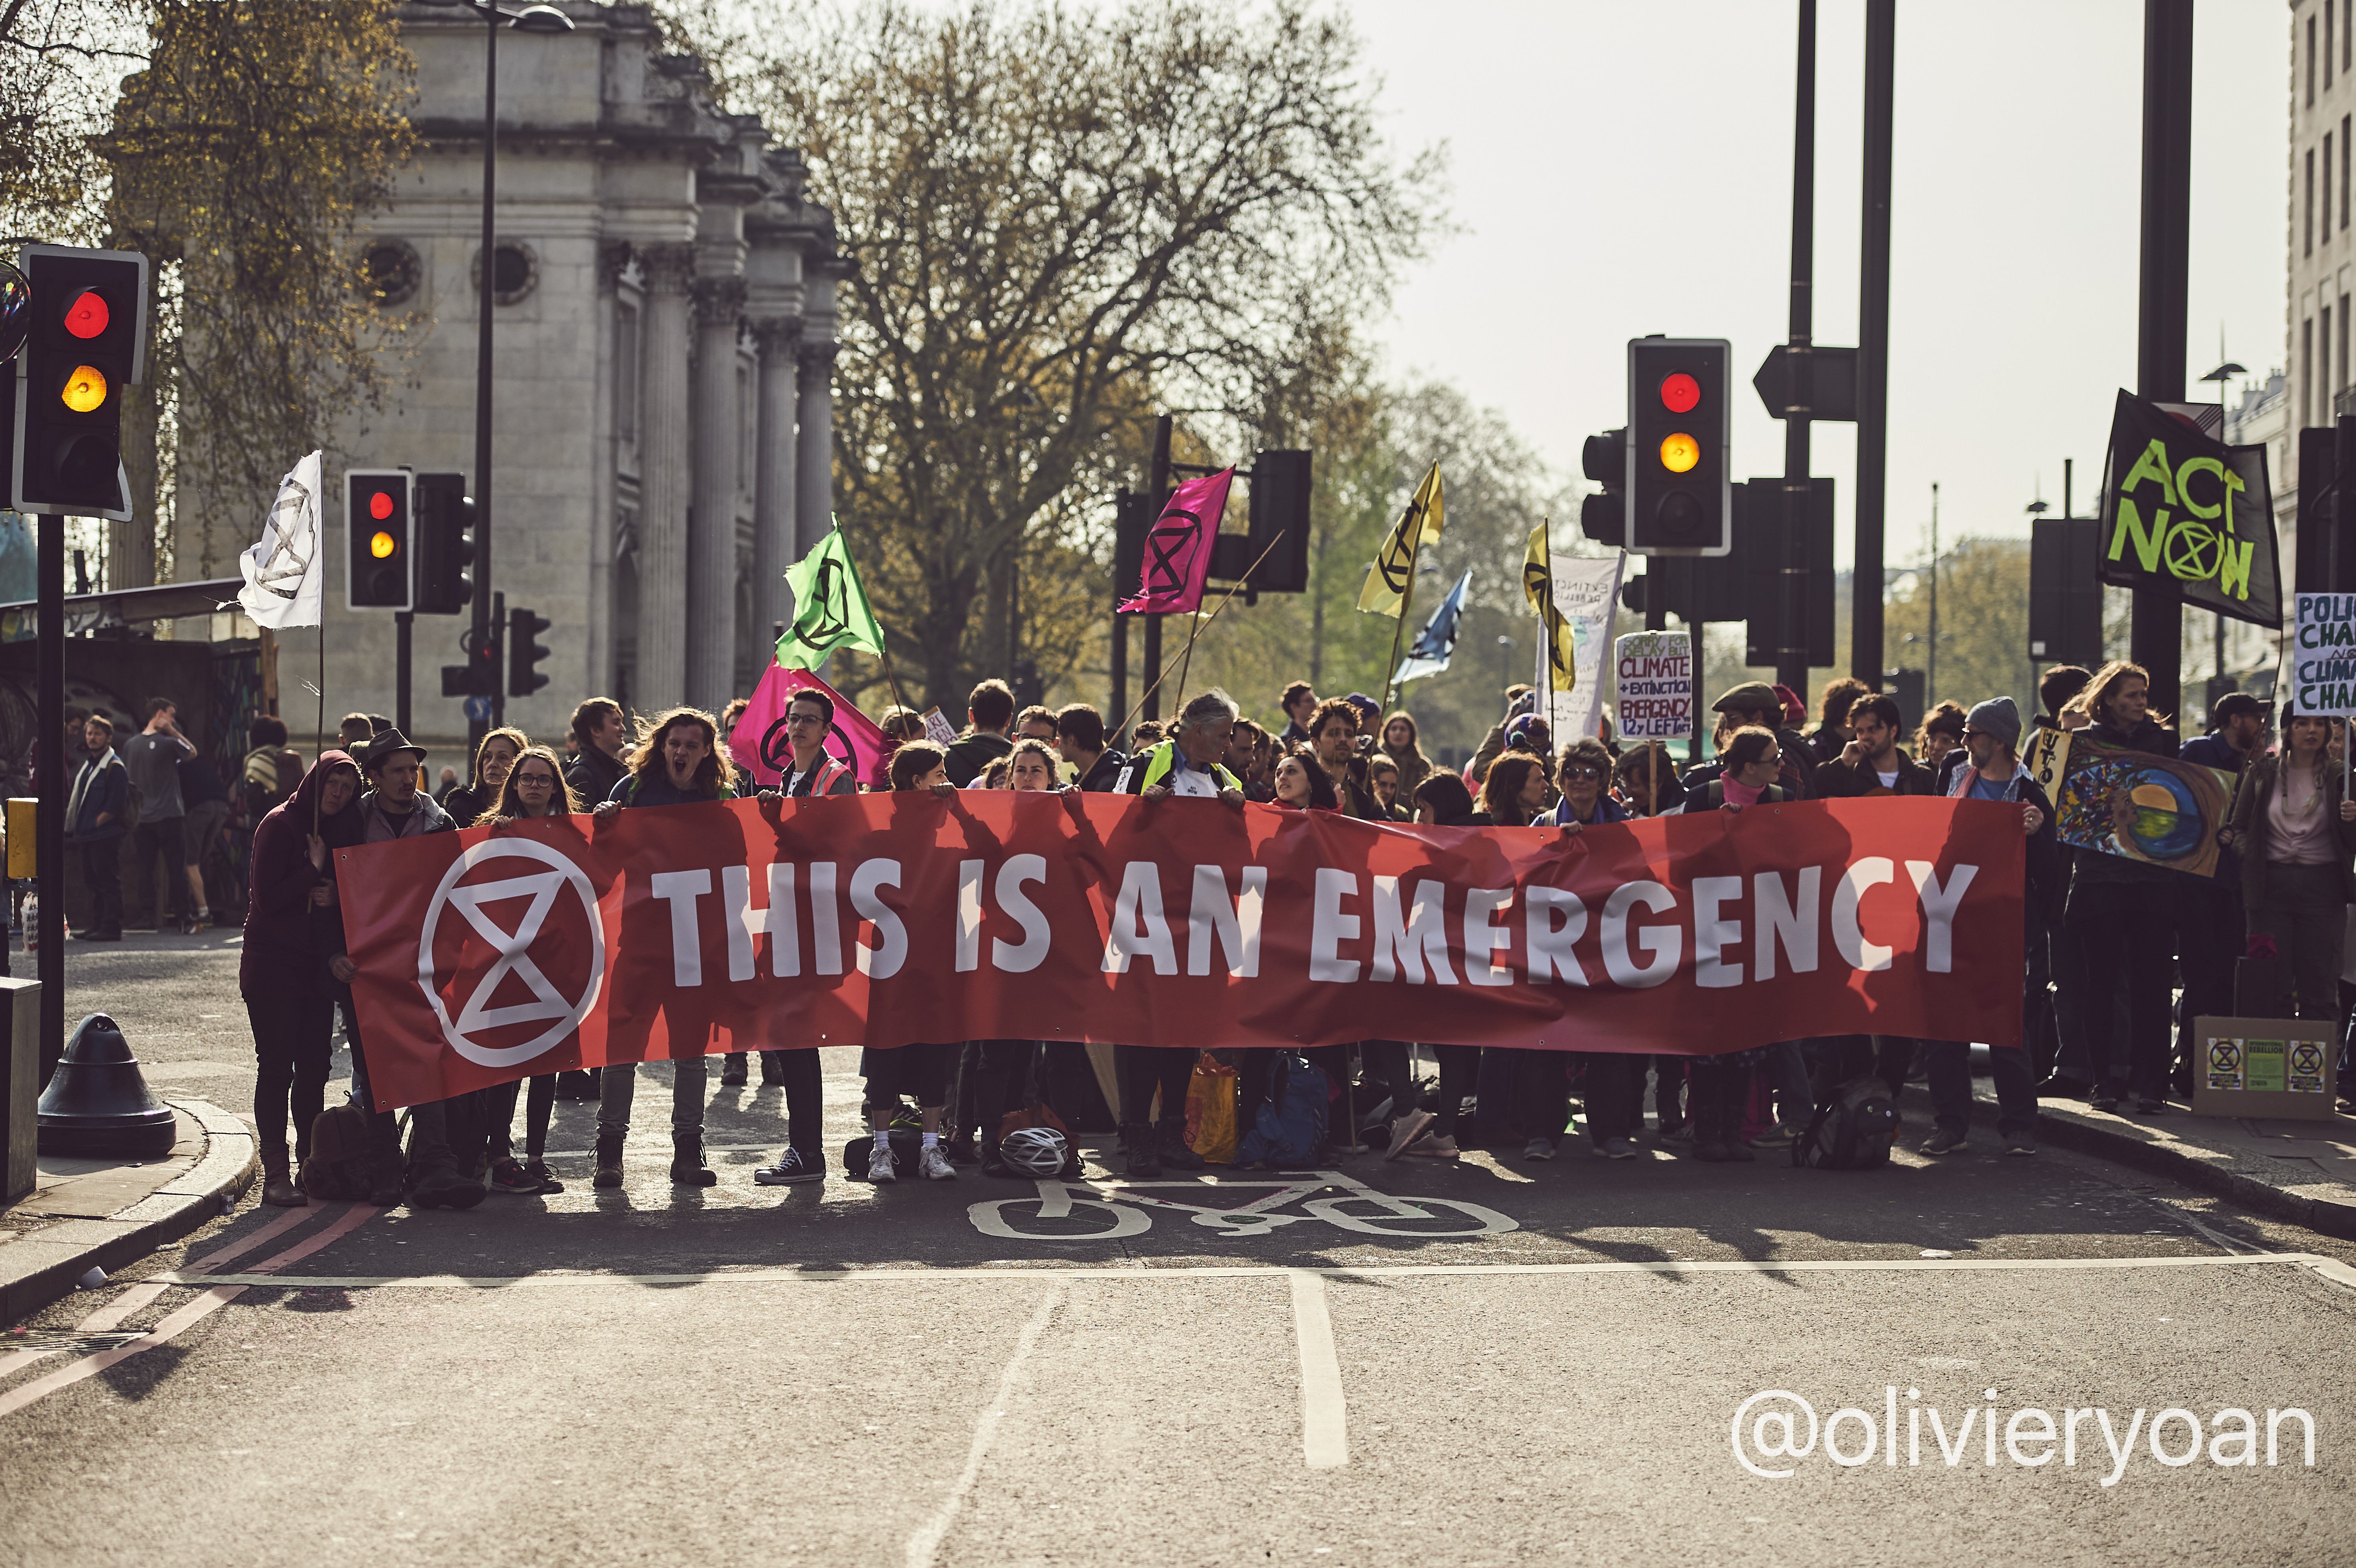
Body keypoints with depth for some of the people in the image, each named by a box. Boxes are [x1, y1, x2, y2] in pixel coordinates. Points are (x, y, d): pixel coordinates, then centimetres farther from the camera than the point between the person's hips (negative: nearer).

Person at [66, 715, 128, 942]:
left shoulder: (114, 767, -10)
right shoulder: (87, 764, 18)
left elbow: (115, 805, -16)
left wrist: (94, 825, -14)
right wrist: (77, 827, 13)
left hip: (106, 835, -9)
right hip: (89, 837, 9)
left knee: (108, 881, -8)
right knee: (93, 881, 12)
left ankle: (112, 928, -8)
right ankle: (97, 925, 19)